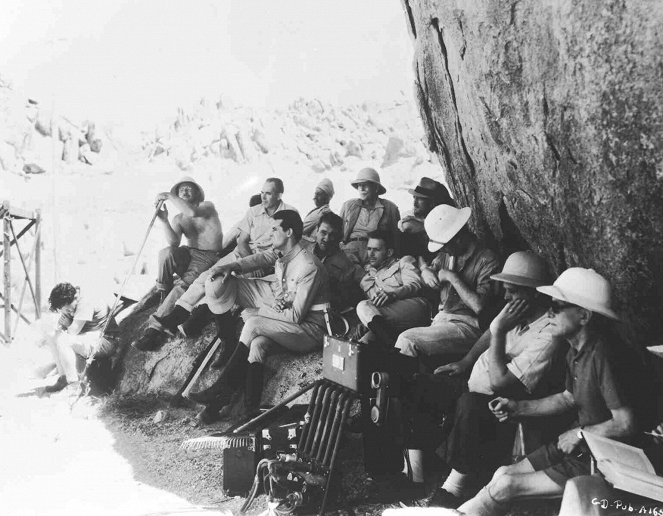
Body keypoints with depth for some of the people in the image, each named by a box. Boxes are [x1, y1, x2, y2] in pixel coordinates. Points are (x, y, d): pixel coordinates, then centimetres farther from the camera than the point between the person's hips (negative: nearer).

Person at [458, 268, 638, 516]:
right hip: (581, 445, 9)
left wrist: (579, 433, -13)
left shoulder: (604, 356, -26)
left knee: (505, 486, -10)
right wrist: (519, 407, 8)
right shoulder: (576, 351, 4)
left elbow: (625, 424, -26)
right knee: (502, 474, 2)